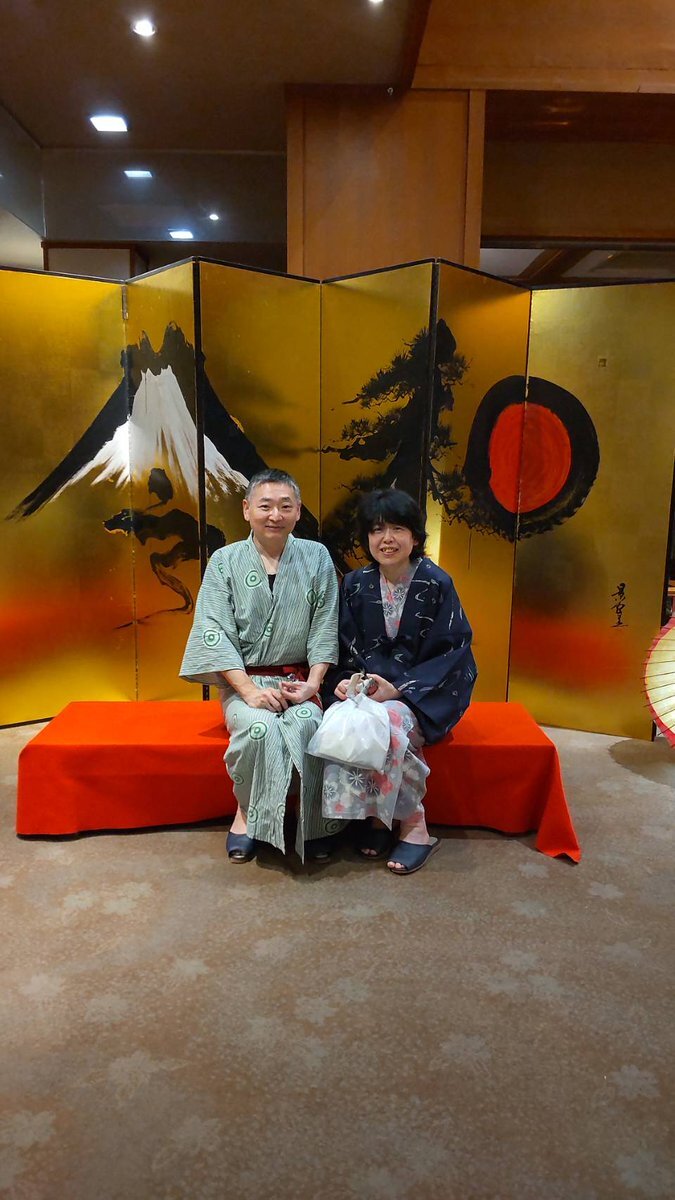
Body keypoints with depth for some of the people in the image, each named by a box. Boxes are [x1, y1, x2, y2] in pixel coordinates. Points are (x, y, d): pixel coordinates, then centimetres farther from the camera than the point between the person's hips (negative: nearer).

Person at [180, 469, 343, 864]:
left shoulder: (317, 558, 5)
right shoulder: (225, 561, 2)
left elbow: (324, 629, 3)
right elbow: (216, 634, -6)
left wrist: (312, 684, -11)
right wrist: (249, 690, -17)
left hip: (298, 679, 1)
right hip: (244, 680, -1)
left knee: (306, 725, -31)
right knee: (260, 726, -32)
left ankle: (315, 823, -10)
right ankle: (247, 812, -6)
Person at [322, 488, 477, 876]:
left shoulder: (437, 585, -5)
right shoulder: (355, 585, 5)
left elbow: (451, 653, -8)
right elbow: (344, 649, 7)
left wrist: (399, 688, -19)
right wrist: (344, 682, -16)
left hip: (423, 694, -3)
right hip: (366, 687, 3)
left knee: (388, 721, -34)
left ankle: (415, 826, -16)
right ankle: (374, 816, -13)